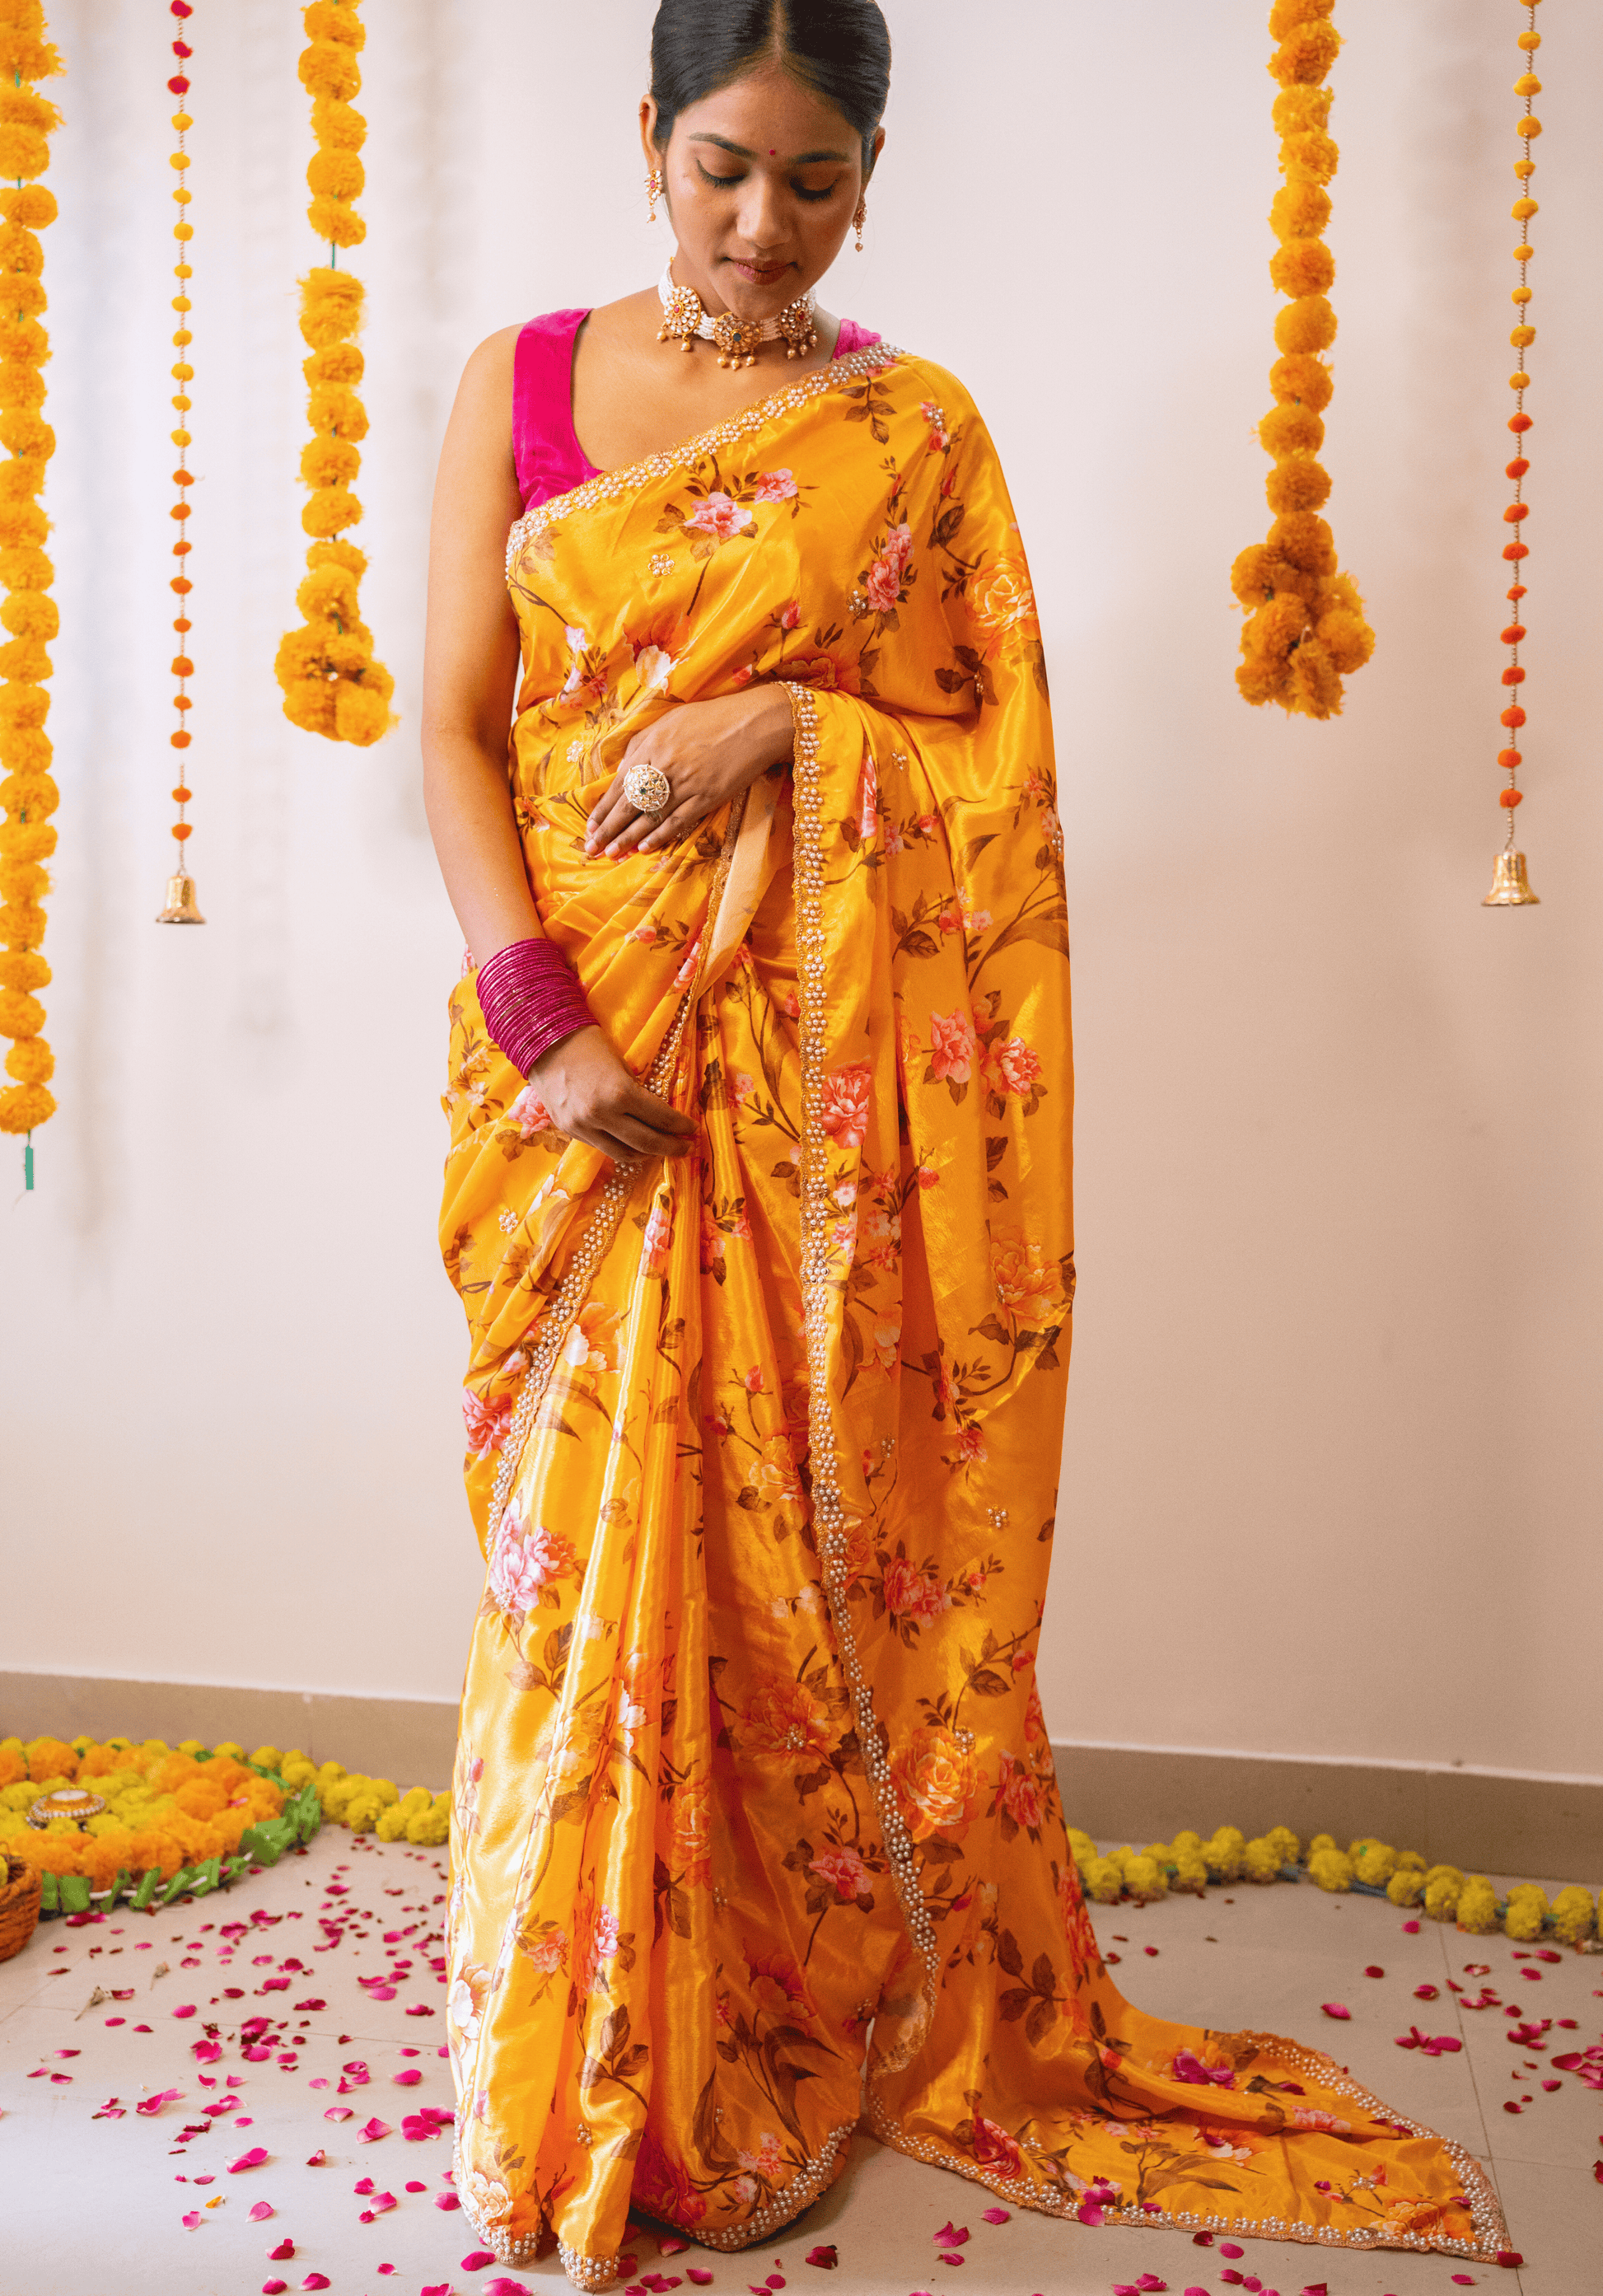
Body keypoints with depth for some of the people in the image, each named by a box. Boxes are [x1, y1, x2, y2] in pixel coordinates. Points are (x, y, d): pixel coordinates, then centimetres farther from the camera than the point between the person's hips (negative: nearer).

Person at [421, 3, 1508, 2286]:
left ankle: (787, 2054, 26)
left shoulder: (916, 429, 7)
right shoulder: (522, 383, 9)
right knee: (591, 1537, 5)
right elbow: (454, 729, 1)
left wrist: (787, 725, -14)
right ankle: (591, 2077, 26)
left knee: (807, 1537, 3)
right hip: (574, 1058, 1)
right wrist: (544, 1025, -12)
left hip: (820, 1067, -1)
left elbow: (1001, 764, 4)